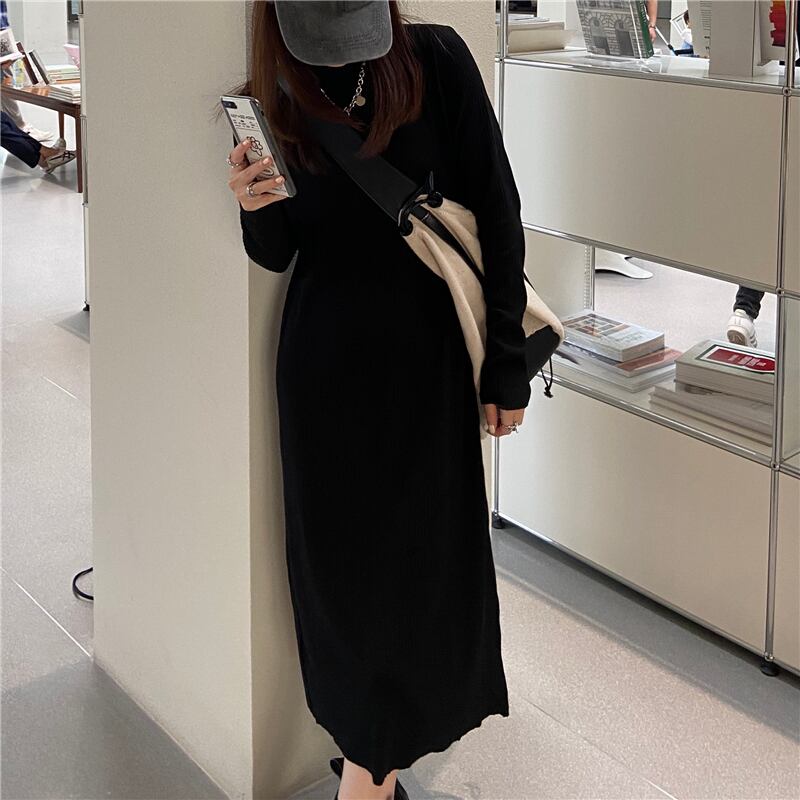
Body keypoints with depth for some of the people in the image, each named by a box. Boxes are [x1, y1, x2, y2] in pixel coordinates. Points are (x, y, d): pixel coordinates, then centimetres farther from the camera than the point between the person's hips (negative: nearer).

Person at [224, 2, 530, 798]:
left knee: (424, 552, 5)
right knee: (339, 554, 8)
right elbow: (279, 252, 6)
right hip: (324, 361, 2)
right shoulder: (276, 100, -2)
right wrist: (256, 209, -18)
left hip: (426, 353, -2)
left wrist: (506, 364, -8)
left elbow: (496, 215, -7)